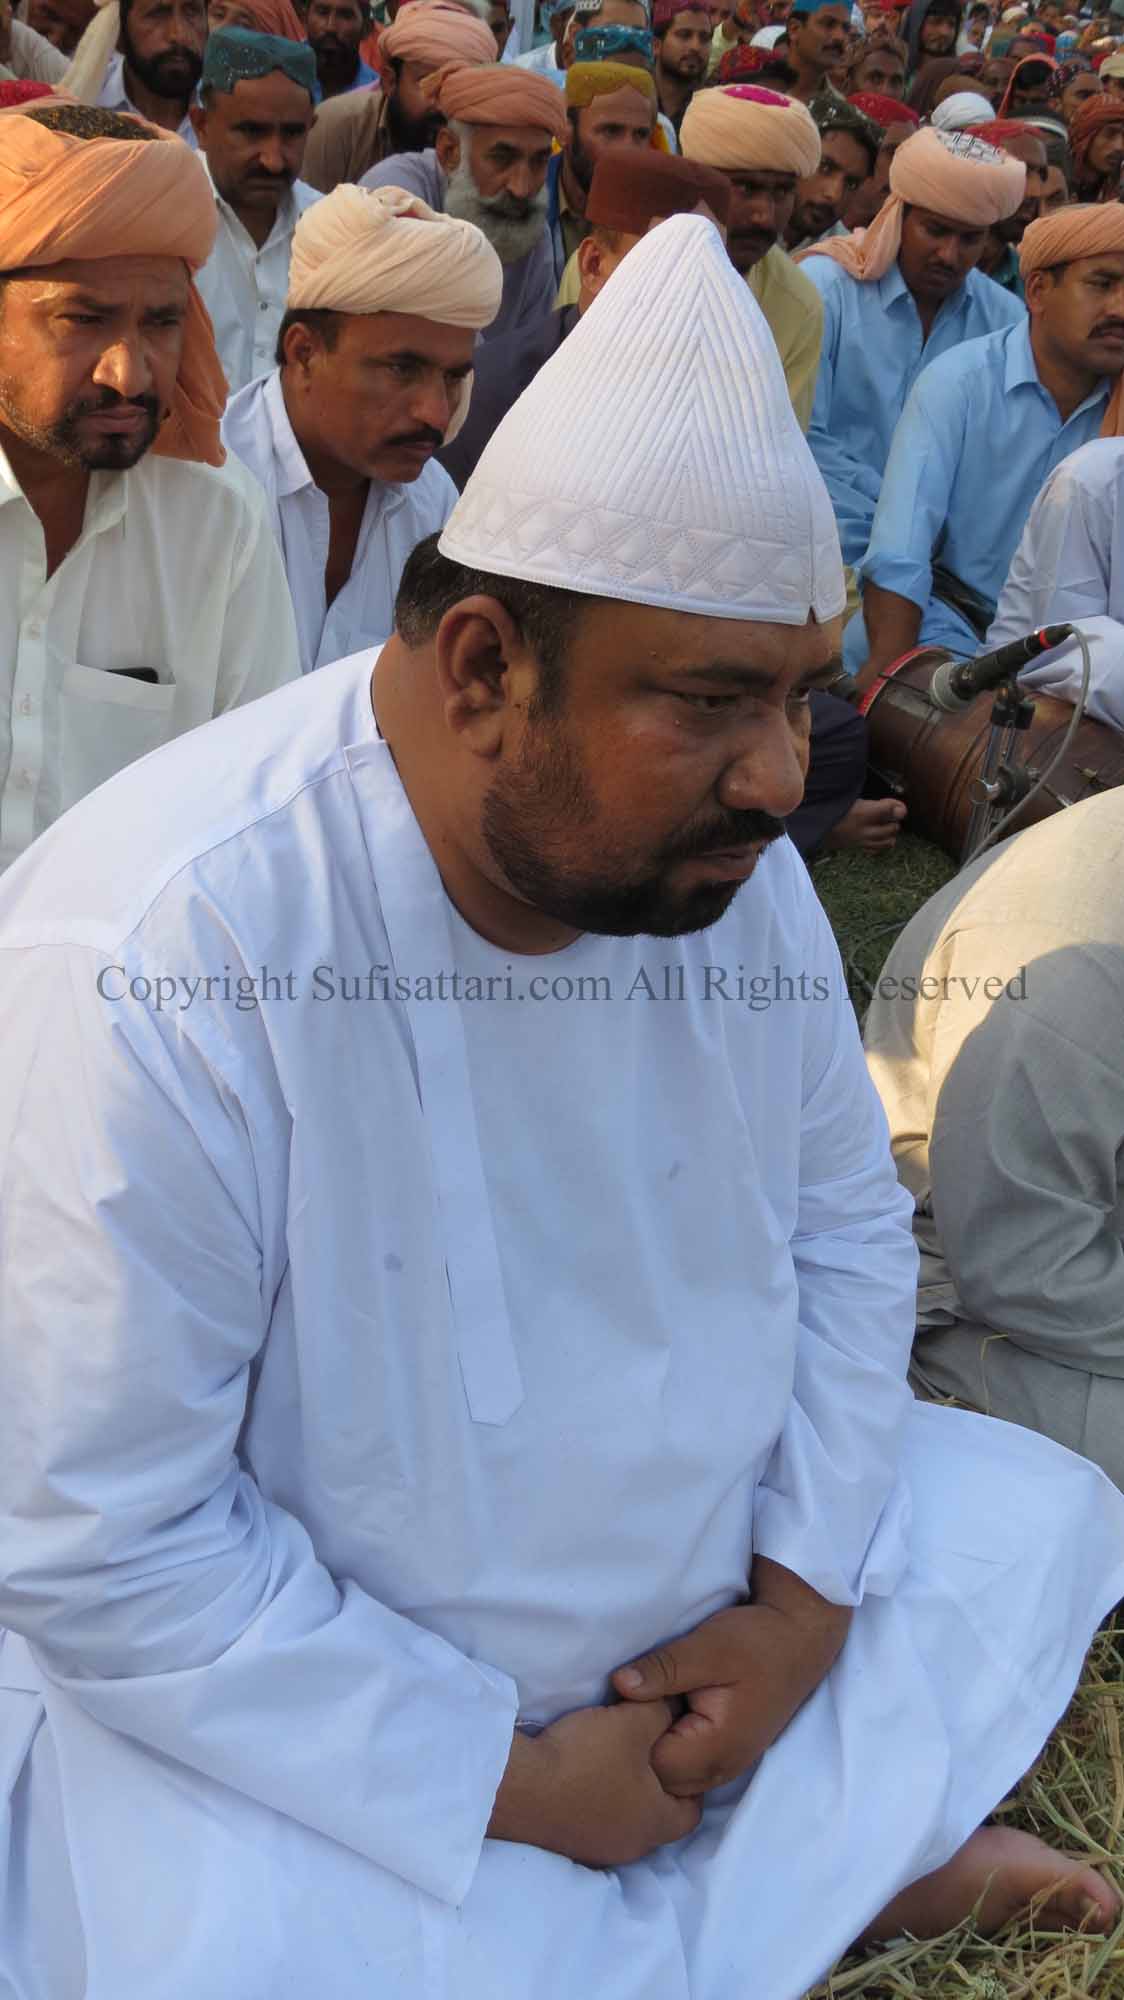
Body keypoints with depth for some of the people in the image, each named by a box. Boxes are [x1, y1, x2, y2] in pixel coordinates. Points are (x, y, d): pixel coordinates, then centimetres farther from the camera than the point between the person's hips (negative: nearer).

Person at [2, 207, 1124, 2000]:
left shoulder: (728, 862, -11)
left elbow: (845, 1221, 4)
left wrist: (805, 1591, -9)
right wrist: (507, 1781, -20)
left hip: (707, 1594, 5)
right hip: (276, 1699, -4)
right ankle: (809, 1852, -6)